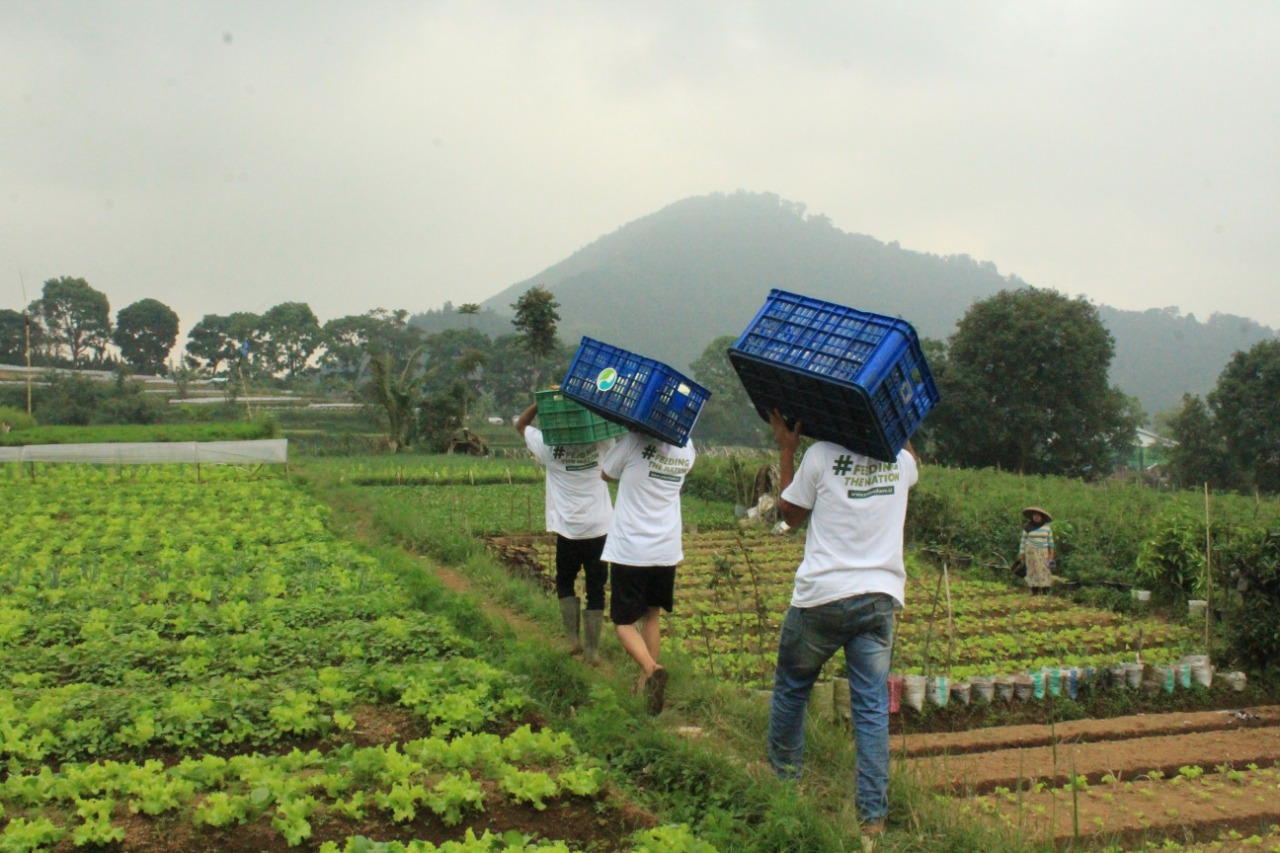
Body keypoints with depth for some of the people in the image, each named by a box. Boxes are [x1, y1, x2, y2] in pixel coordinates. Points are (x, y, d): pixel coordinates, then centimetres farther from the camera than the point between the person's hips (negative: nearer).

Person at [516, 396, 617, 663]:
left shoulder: (549, 447, -4)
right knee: (596, 589, 7)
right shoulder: (600, 443, -3)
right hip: (599, 529, 1)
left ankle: (573, 639, 10)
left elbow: (521, 424, 11)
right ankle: (592, 649, 7)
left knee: (565, 583, 20)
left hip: (568, 531, -1)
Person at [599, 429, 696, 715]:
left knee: (623, 622, 5)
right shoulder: (687, 449, -1)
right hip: (667, 550, 4)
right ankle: (646, 682, 23)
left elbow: (606, 474, 0)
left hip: (629, 550, -4)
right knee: (652, 615, 21)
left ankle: (651, 669, -20)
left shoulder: (635, 441, -15)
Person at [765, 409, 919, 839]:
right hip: (880, 597, 3)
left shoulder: (821, 454, -7)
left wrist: (786, 450, 12)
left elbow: (791, 514, 7)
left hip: (822, 597, -3)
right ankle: (873, 815, 4)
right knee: (872, 708, 4)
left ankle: (783, 782, 29)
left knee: (791, 689, 17)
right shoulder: (901, 457, 4)